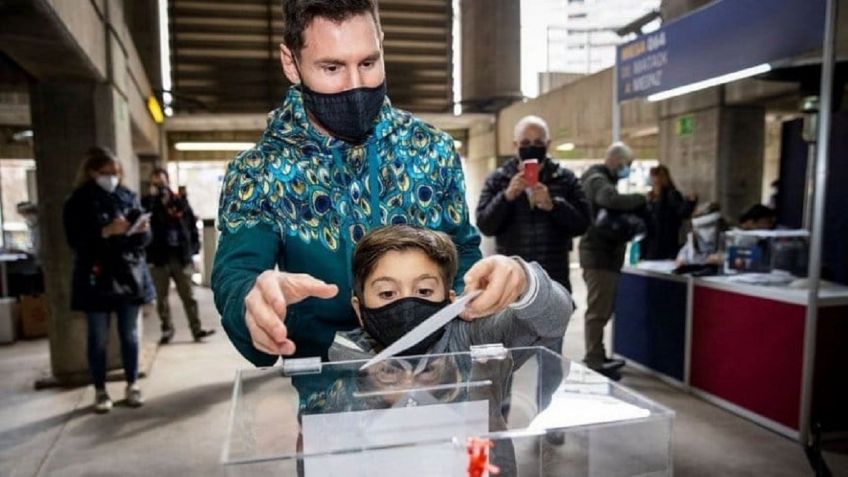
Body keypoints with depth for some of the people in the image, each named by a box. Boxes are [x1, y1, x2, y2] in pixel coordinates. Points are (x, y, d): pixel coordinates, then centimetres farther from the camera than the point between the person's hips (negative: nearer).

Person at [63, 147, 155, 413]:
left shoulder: (128, 197, 6)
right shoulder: (77, 202, -2)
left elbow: (143, 239, 6)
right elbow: (76, 241, -10)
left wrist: (141, 231, -16)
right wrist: (106, 232, -23)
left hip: (129, 276, 2)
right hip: (96, 279, -2)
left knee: (130, 335, 9)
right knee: (98, 338, 7)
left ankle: (132, 385, 21)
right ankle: (100, 391, 20)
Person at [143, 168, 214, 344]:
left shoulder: (181, 202, 7)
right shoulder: (148, 203, 2)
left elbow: (192, 225, 9)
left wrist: (194, 249, 0)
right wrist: (152, 196, -18)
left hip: (181, 257, 1)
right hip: (159, 259, -1)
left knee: (189, 297, 4)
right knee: (161, 297, 8)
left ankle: (197, 330, 9)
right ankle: (167, 330, 20)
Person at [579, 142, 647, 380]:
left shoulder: (602, 180, 20)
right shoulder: (597, 180, -14)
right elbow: (614, 200, -35)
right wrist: (641, 199, -18)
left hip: (603, 254, 11)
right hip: (599, 255, -11)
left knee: (601, 310, 17)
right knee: (598, 311, -6)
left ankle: (597, 358, 28)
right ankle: (594, 363, 0)